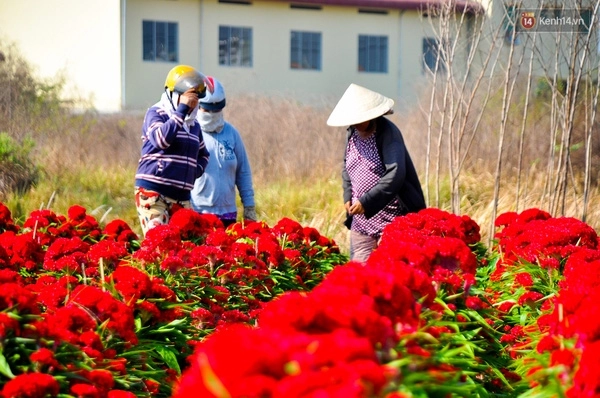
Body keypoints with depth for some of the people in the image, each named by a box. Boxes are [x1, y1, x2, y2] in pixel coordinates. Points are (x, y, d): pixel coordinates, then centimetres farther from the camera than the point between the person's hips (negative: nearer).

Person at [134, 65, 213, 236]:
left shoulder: (194, 124, 17)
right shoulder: (156, 113, -3)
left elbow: (203, 155, 30)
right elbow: (161, 139, -23)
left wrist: (195, 171, 9)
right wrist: (182, 109, -21)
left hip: (182, 196, 7)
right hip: (153, 193, -7)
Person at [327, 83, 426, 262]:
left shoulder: (388, 132, -13)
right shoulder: (352, 133, 8)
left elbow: (395, 174, -23)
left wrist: (366, 202, -26)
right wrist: (348, 197, 5)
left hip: (392, 220, -7)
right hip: (360, 220, 7)